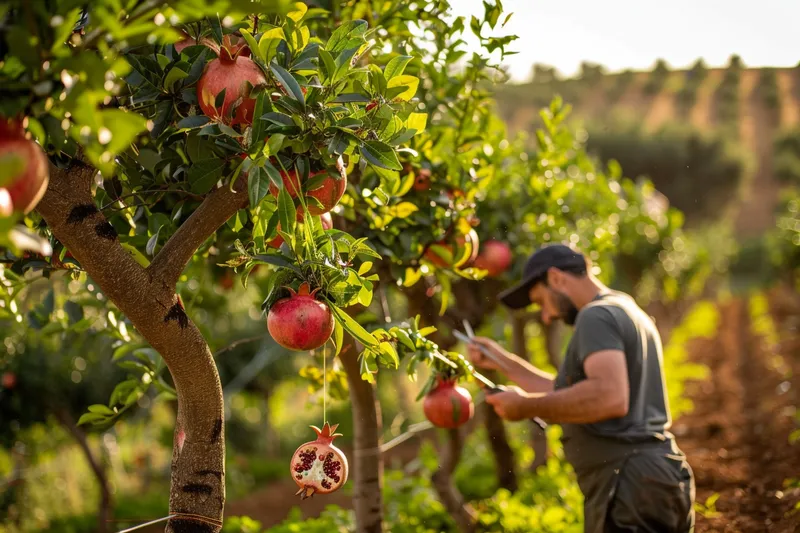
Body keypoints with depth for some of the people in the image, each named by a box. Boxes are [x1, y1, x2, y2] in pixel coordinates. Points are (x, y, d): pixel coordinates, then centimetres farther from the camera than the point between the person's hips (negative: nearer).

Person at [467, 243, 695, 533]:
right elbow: (569, 394, 27)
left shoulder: (596, 316, -11)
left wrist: (527, 406, -19)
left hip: (631, 487, -11)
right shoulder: (629, 312, 22)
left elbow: (609, 397, -29)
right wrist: (503, 362, 26)